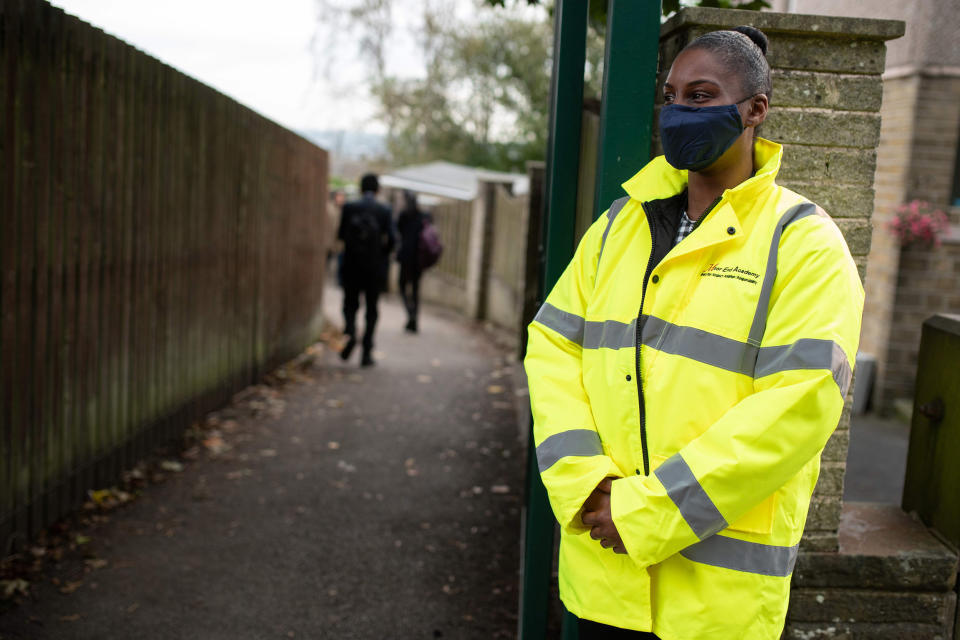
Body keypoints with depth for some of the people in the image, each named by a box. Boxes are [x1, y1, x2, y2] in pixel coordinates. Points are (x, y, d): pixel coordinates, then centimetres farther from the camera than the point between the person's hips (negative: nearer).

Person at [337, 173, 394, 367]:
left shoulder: (349, 208, -4)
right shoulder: (385, 211, -5)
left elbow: (340, 235, -2)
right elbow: (391, 239, -8)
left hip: (352, 265, 0)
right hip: (376, 267, 0)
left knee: (350, 303, 16)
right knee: (372, 309, 9)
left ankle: (350, 331, -14)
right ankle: (367, 352, 8)